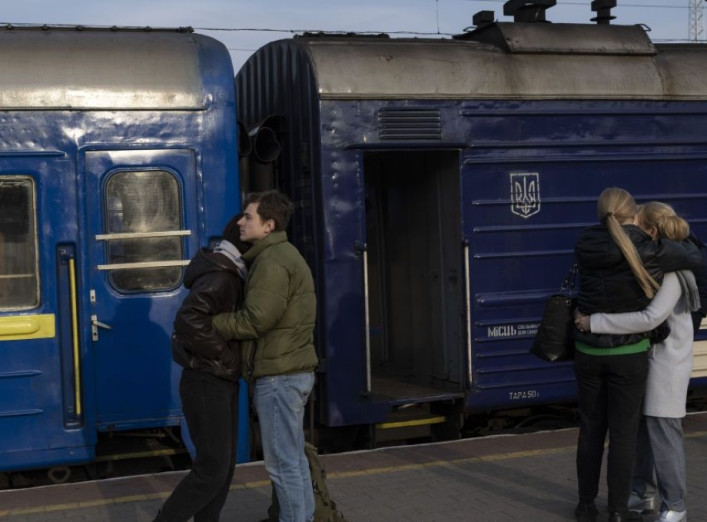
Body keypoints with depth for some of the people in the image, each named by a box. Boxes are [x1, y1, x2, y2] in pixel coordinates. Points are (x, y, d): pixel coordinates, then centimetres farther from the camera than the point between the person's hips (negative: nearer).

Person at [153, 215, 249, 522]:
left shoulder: (230, 277, 13)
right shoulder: (219, 278, -19)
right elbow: (188, 321, -33)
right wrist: (225, 354, -22)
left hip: (224, 383, 10)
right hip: (206, 384, -10)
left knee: (224, 466, 11)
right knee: (212, 469, -8)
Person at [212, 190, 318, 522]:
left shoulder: (272, 261, -15)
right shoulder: (284, 255, 18)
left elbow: (255, 320, -22)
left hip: (279, 375, -10)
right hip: (293, 371, 10)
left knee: (282, 463, -4)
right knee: (294, 457, 15)